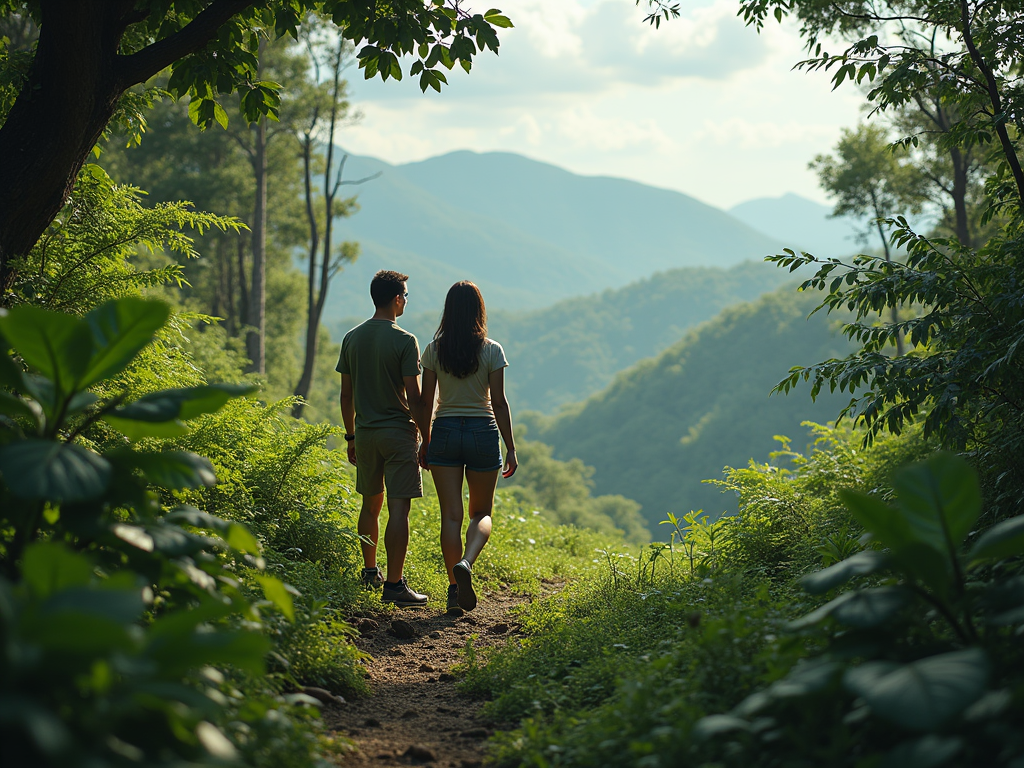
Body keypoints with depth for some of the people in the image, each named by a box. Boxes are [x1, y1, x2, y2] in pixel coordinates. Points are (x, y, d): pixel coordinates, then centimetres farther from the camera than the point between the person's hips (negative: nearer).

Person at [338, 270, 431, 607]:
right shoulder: (404, 341, -12)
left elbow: (346, 395, 10)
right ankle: (394, 584, -9)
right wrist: (427, 440, -5)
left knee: (371, 503, 19)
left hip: (365, 433, 6)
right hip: (398, 431, -6)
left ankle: (370, 572, 32)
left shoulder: (352, 338, 6)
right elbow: (414, 398, -13)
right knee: (399, 508, -6)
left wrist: (351, 436, 19)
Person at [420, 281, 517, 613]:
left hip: (445, 433, 1)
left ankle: (455, 588, 2)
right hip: (483, 432, -1)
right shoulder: (492, 351, -5)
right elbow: (499, 402, -5)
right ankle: (466, 563, -17)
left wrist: (423, 441, 13)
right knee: (481, 513, 11)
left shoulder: (434, 350, 0)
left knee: (451, 514, 5)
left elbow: (426, 401, 2)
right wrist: (511, 448, 1)